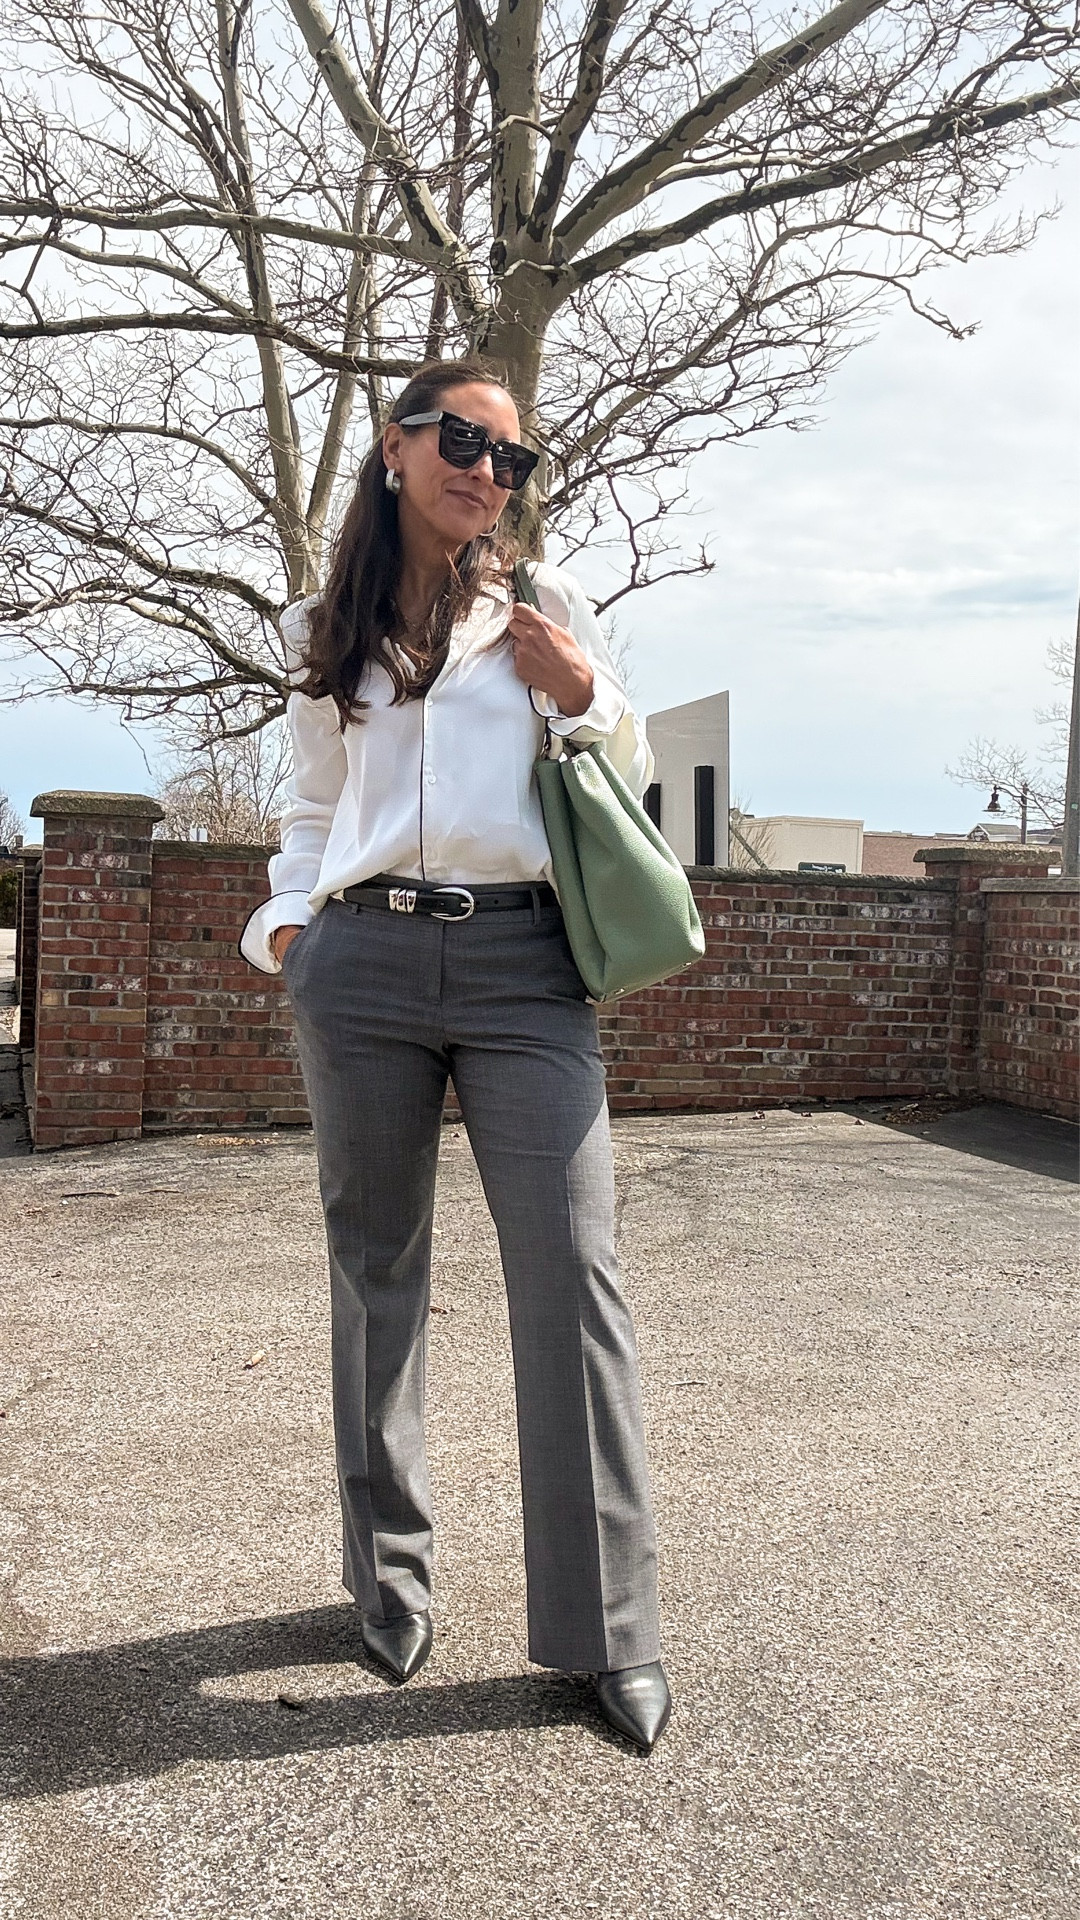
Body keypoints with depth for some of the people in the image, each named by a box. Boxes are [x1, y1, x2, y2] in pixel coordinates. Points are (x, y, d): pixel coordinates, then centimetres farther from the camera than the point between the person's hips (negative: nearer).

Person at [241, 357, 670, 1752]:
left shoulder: (545, 601, 13)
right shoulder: (325, 632, 16)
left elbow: (631, 778, 17)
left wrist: (582, 696, -2)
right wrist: (285, 917, 5)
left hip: (523, 965, -1)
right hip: (362, 966, 2)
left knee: (571, 1279, -7)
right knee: (377, 1270, 8)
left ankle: (606, 1630, 4)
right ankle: (389, 1570, 25)